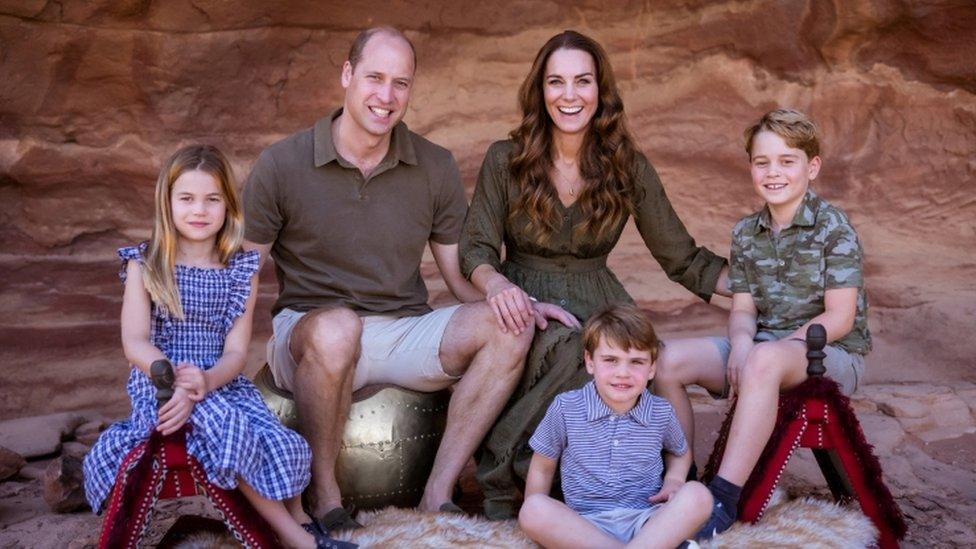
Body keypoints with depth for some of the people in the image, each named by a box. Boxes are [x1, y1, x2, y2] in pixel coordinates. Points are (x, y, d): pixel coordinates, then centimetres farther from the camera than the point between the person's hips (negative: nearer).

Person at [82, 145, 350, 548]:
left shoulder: (242, 271, 6)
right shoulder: (144, 265, 3)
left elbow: (236, 351, -2)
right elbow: (135, 342, -7)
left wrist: (204, 382, -24)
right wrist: (176, 378, -26)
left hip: (220, 381, 3)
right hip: (159, 381, -2)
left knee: (284, 447, -24)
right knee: (224, 424, -33)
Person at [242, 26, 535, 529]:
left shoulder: (436, 168, 4)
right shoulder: (281, 164, -4)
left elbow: (463, 277, 7)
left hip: (406, 334, 3)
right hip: (310, 330, -3)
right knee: (336, 327, -39)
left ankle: (438, 492, -17)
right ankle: (323, 495, -17)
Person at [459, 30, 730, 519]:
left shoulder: (629, 168, 3)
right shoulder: (505, 161, 0)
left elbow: (683, 258, 7)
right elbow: (475, 250, -4)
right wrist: (498, 285, -28)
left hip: (598, 305, 2)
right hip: (524, 302, -2)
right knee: (567, 347, -37)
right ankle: (499, 479, -20)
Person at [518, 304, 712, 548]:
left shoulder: (662, 413, 5)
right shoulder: (566, 409, -1)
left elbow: (680, 452, 26)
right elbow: (542, 468, 10)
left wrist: (674, 480, 4)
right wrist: (540, 523, -1)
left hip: (647, 523, 1)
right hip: (583, 525, -1)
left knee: (698, 495, -26)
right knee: (533, 509, -31)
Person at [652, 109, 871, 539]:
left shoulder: (833, 227, -9)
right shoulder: (746, 232, 9)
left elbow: (840, 317, -14)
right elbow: (743, 308, 6)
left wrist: (769, 347, -22)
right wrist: (741, 342, -18)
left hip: (832, 355, -6)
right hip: (760, 346, 6)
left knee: (763, 361, -40)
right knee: (668, 359, -14)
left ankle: (723, 499, -39)